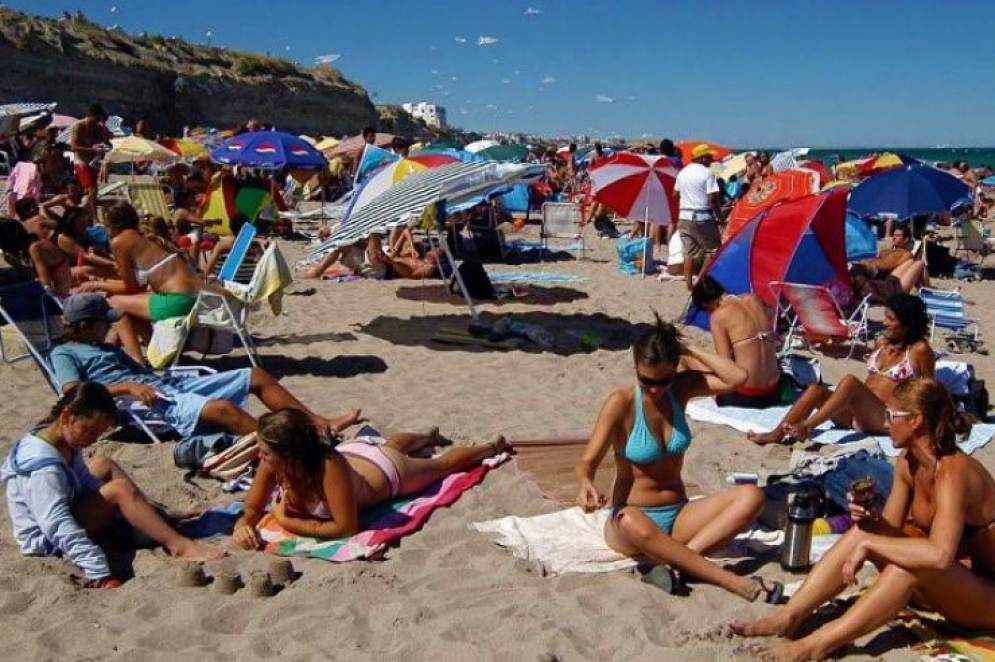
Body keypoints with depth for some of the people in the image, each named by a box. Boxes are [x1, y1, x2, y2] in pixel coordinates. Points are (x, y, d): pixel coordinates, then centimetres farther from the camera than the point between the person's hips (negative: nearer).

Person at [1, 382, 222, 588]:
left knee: (104, 465, 15)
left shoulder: (66, 443, -1)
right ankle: (179, 546, -25)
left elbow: (88, 485, 12)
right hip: (48, 541, -10)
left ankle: (155, 530, 5)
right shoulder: (43, 466, -30)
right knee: (121, 489, -24)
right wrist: (100, 575, -44)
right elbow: (60, 527, -38)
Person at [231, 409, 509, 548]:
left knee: (442, 463, 25)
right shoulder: (273, 463, -33)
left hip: (388, 471, -5)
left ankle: (492, 447, 53)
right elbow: (252, 509, -19)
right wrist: (243, 527, -41)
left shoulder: (329, 467, -49)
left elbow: (347, 528, -44)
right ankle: (428, 437, 71)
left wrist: (288, 523, -41)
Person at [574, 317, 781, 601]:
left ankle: (677, 561, -33)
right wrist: (586, 483, -38)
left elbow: (738, 377, -12)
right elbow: (587, 462, -16)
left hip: (679, 515, 5)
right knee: (632, 522, -42)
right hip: (633, 517, -4)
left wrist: (689, 349, -11)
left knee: (751, 496, -20)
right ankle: (733, 582, -38)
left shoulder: (682, 388, 1)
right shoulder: (621, 404, -11)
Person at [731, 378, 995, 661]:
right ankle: (787, 619, -14)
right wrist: (871, 519, -21)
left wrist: (868, 544, -34)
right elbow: (891, 529, 1)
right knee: (863, 532, -9)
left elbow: (940, 555, -42)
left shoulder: (953, 473, -28)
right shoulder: (907, 463, -2)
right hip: (940, 581, 8)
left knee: (909, 563, -35)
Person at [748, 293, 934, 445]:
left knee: (850, 381, -33)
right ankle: (777, 433, -30)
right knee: (816, 388, -18)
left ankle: (806, 426, -43)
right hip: (855, 415, 7)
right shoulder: (882, 342, 16)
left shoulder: (919, 350, -2)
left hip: (883, 419, -7)